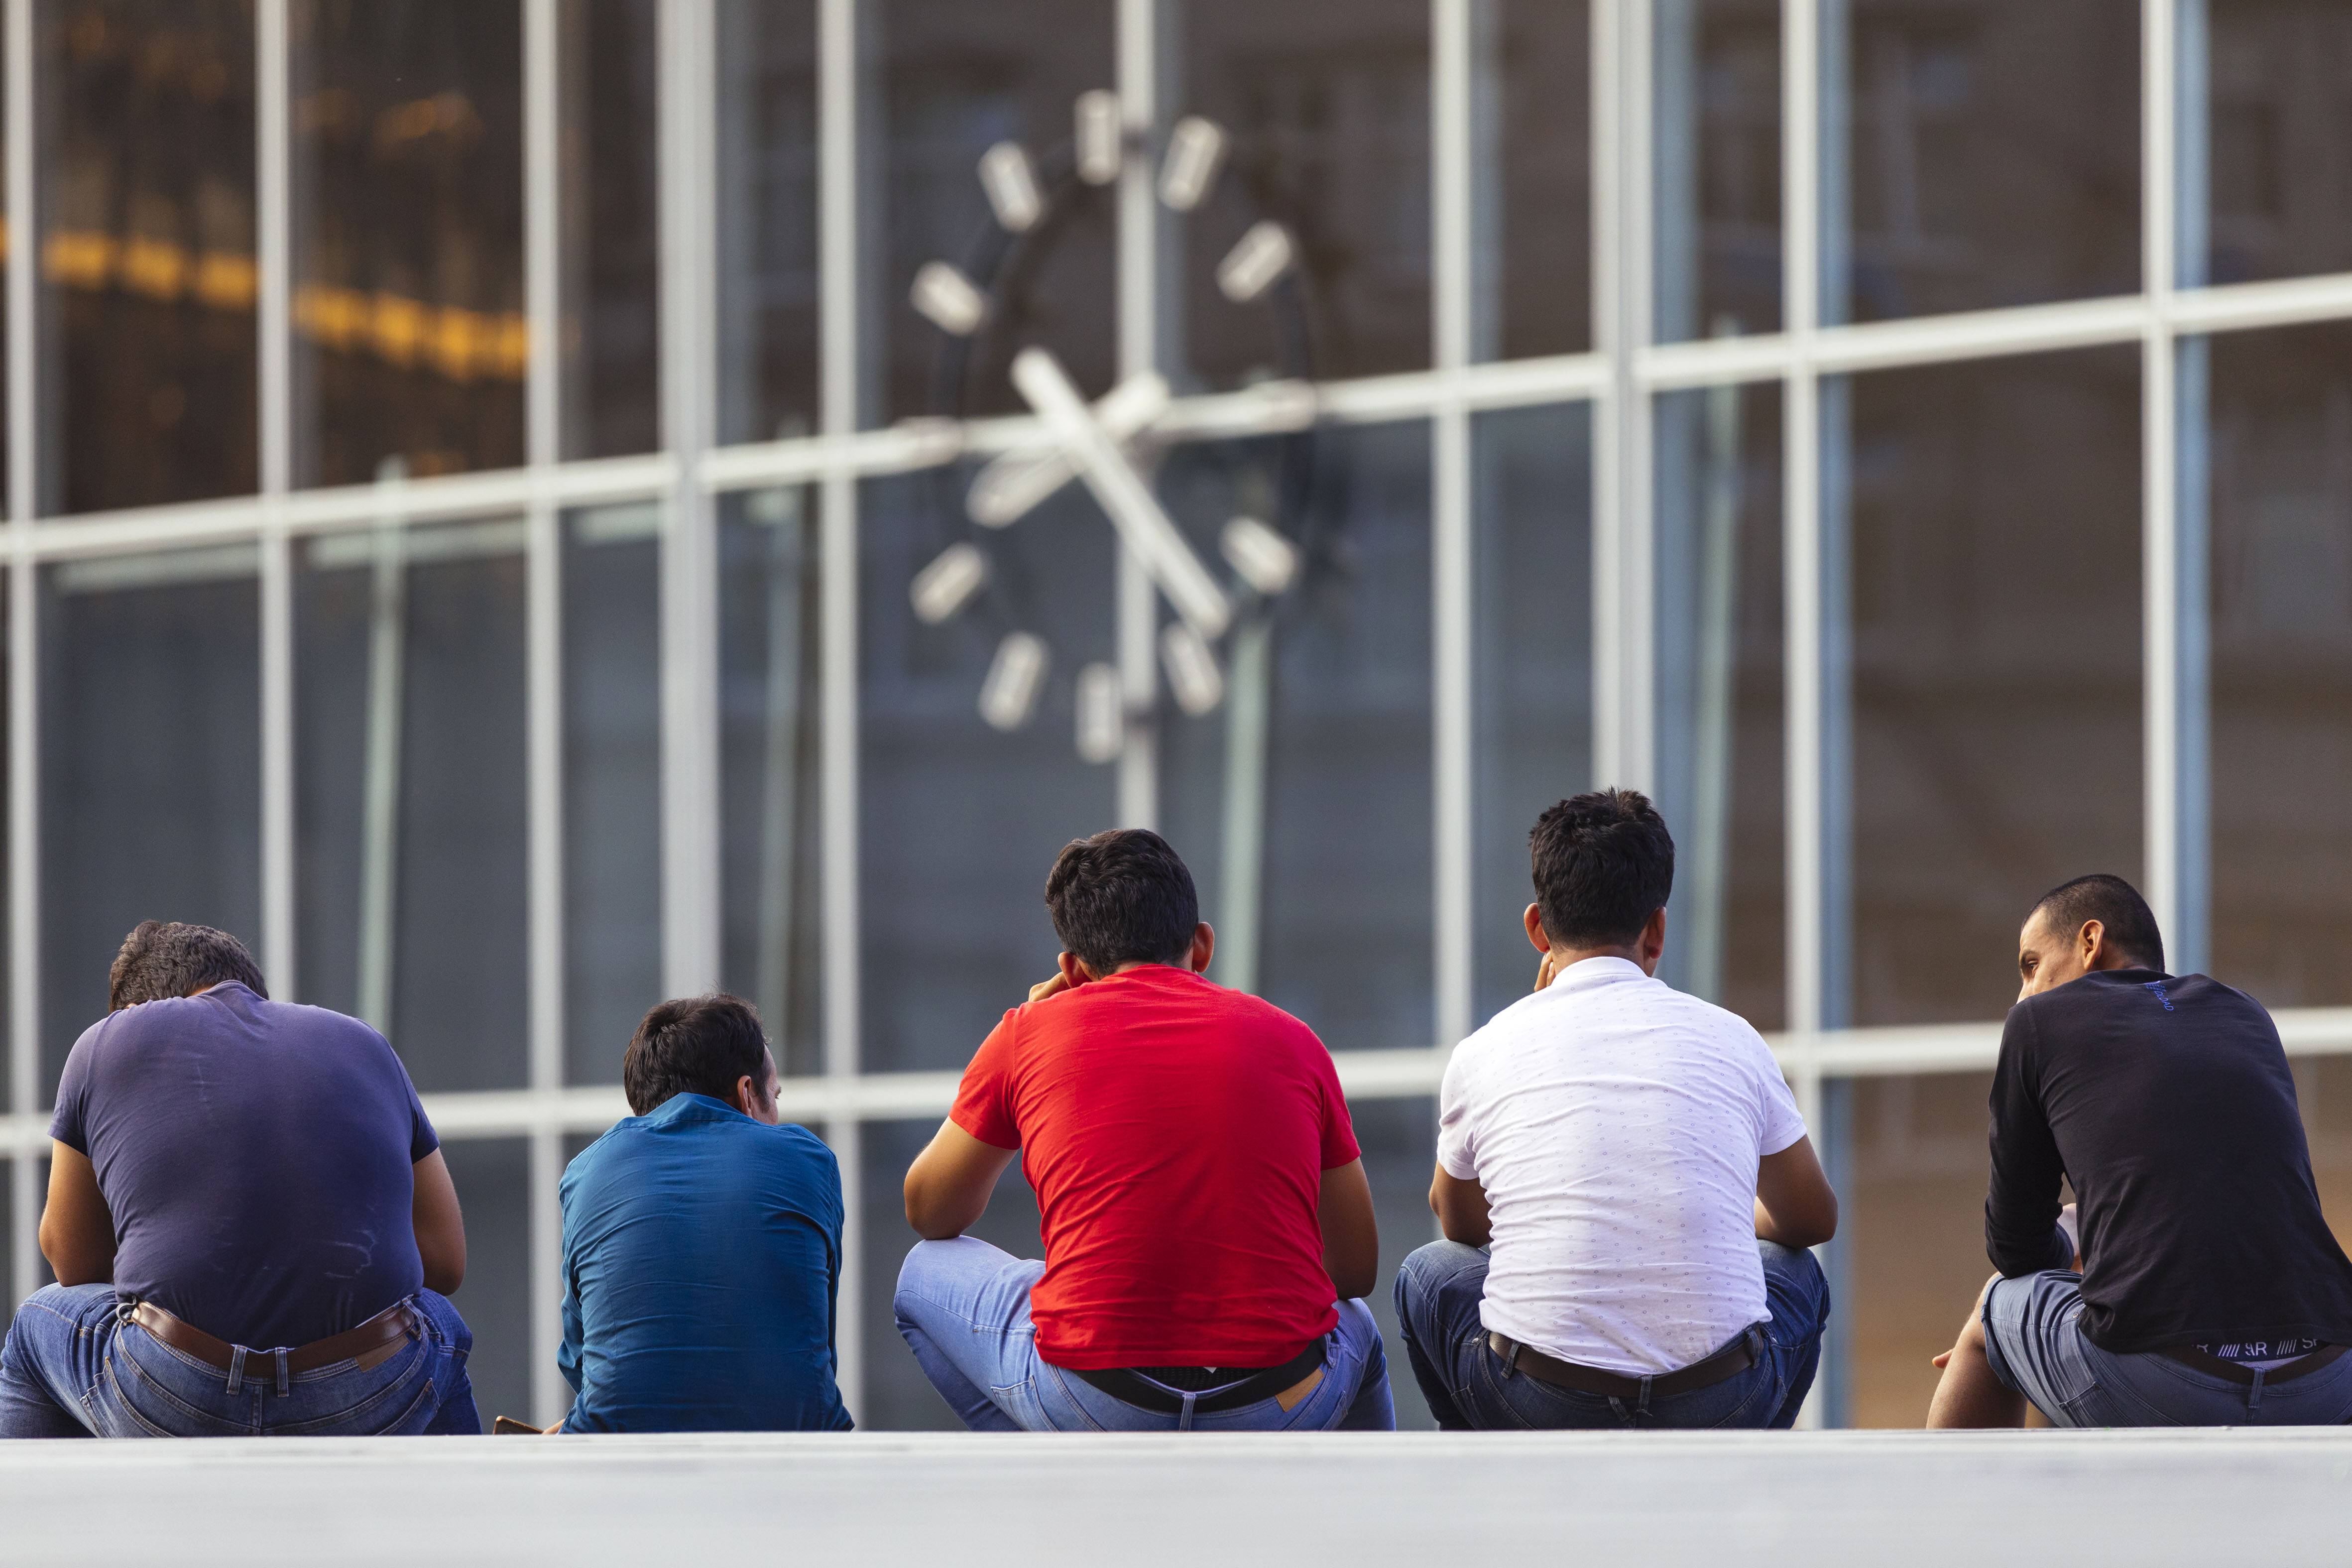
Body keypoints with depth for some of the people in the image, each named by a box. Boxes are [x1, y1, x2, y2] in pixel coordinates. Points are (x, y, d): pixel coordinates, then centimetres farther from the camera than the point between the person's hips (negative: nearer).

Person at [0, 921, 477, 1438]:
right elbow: (445, 1259, 16)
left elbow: (72, 1259, 18)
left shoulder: (107, 1043, 11)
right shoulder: (367, 1047, 17)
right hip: (369, 1412, 2)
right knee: (437, 1323, 39)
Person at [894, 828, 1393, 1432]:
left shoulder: (1032, 1034, 6)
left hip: (1094, 1410, -3)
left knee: (927, 1277, 27)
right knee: (1357, 1330, 40)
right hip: (1279, 1415, 3)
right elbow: (1357, 1271, 19)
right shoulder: (1292, 1041, 10)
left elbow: (929, 1213, 23)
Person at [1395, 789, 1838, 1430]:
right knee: (1797, 1276, 34)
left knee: (1429, 1276, 30)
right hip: (1718, 1412, 1)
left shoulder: (1483, 1053, 5)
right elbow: (1812, 1220, 25)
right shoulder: (1728, 1039, 7)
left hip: (1540, 1412, -1)